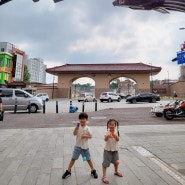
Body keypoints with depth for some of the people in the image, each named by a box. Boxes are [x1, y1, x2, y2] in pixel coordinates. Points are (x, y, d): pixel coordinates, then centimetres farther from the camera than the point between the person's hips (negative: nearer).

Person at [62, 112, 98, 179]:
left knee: (88, 159, 12)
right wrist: (77, 127, -27)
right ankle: (68, 171, 22)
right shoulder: (78, 126, -6)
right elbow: (74, 134, -17)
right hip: (77, 146, 1)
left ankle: (93, 171, 29)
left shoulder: (87, 128, -8)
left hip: (85, 146, 0)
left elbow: (90, 136, -9)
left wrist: (85, 136, -26)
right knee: (73, 159, 7)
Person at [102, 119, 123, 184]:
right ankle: (104, 176, 8)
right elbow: (105, 139, -31)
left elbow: (118, 139, -19)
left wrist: (115, 136, -40)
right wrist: (107, 136, -53)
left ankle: (116, 172, 48)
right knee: (105, 163, -3)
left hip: (115, 150, 5)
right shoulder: (107, 132, -15)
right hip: (107, 150, -4)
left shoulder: (116, 132, -5)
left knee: (116, 162, 23)